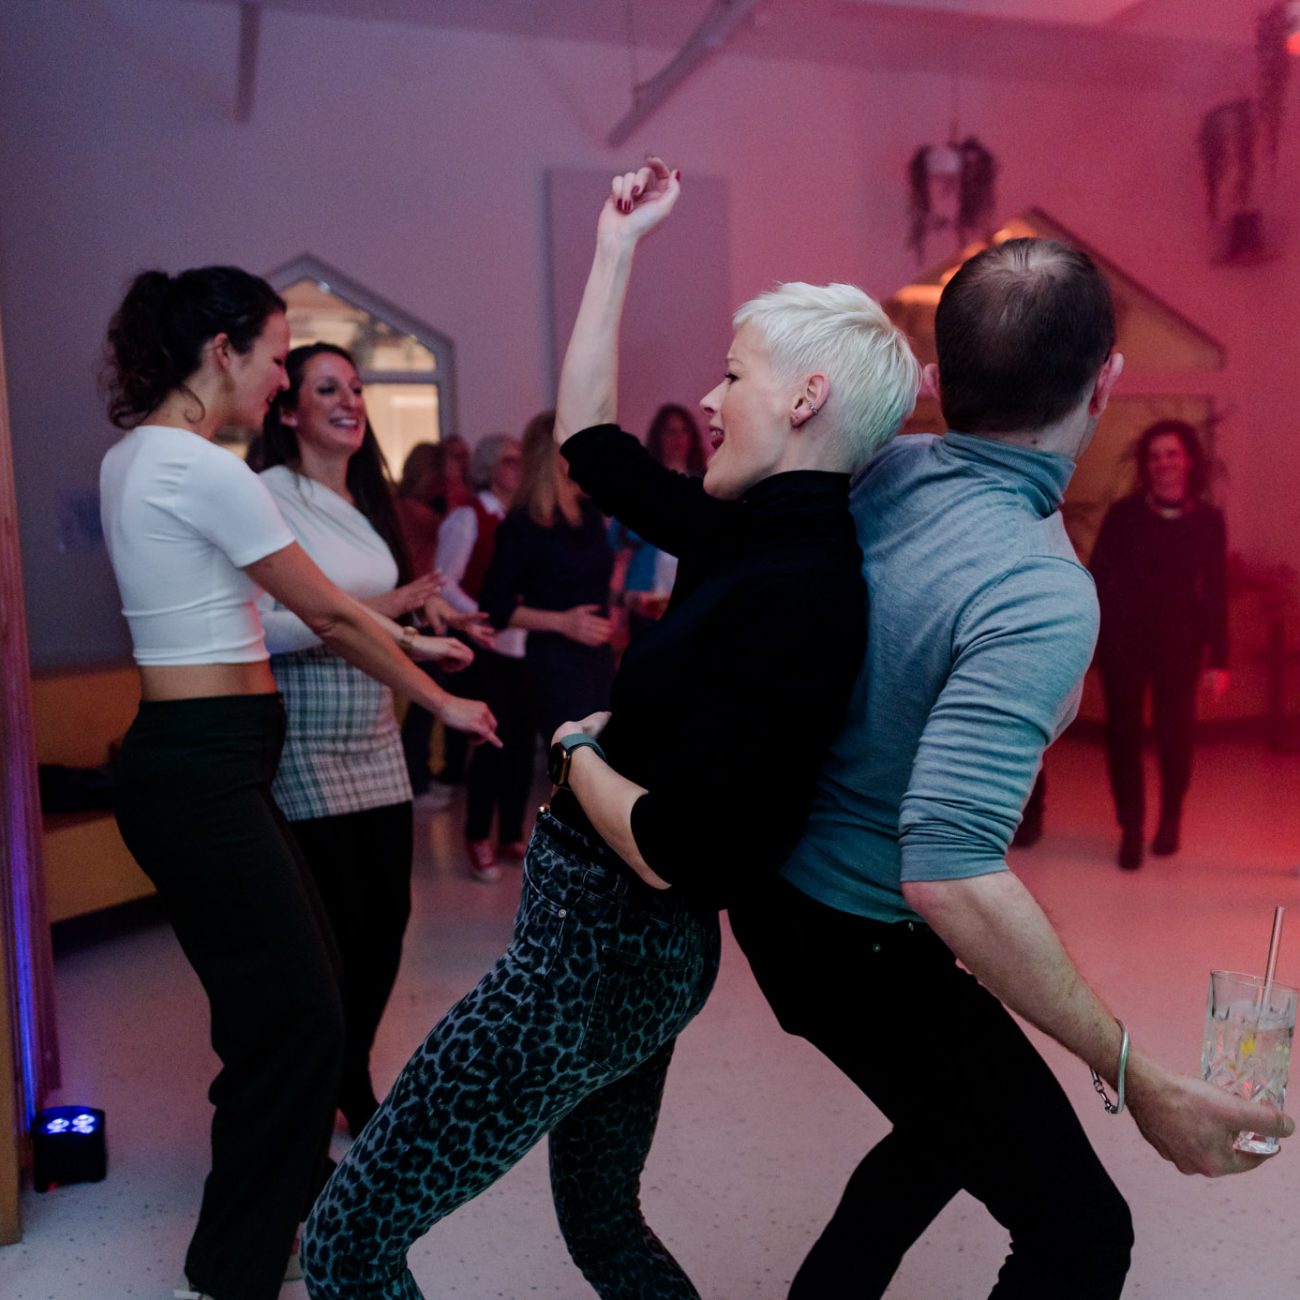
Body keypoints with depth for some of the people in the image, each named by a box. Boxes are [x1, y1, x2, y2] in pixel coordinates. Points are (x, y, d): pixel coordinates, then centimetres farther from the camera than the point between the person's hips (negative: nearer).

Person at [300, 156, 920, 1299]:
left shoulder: (797, 592, -26)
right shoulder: (750, 533, 2)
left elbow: (667, 851, -29)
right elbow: (584, 435, 14)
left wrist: (577, 749, -10)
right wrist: (617, 245, 17)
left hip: (603, 952, -9)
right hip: (623, 945, 9)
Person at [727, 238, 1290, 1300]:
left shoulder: (883, 474, -7)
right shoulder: (1042, 596, -30)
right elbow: (949, 874, -36)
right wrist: (1140, 1079, -27)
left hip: (779, 890, 8)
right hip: (858, 943, -8)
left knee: (959, 1123, 29)